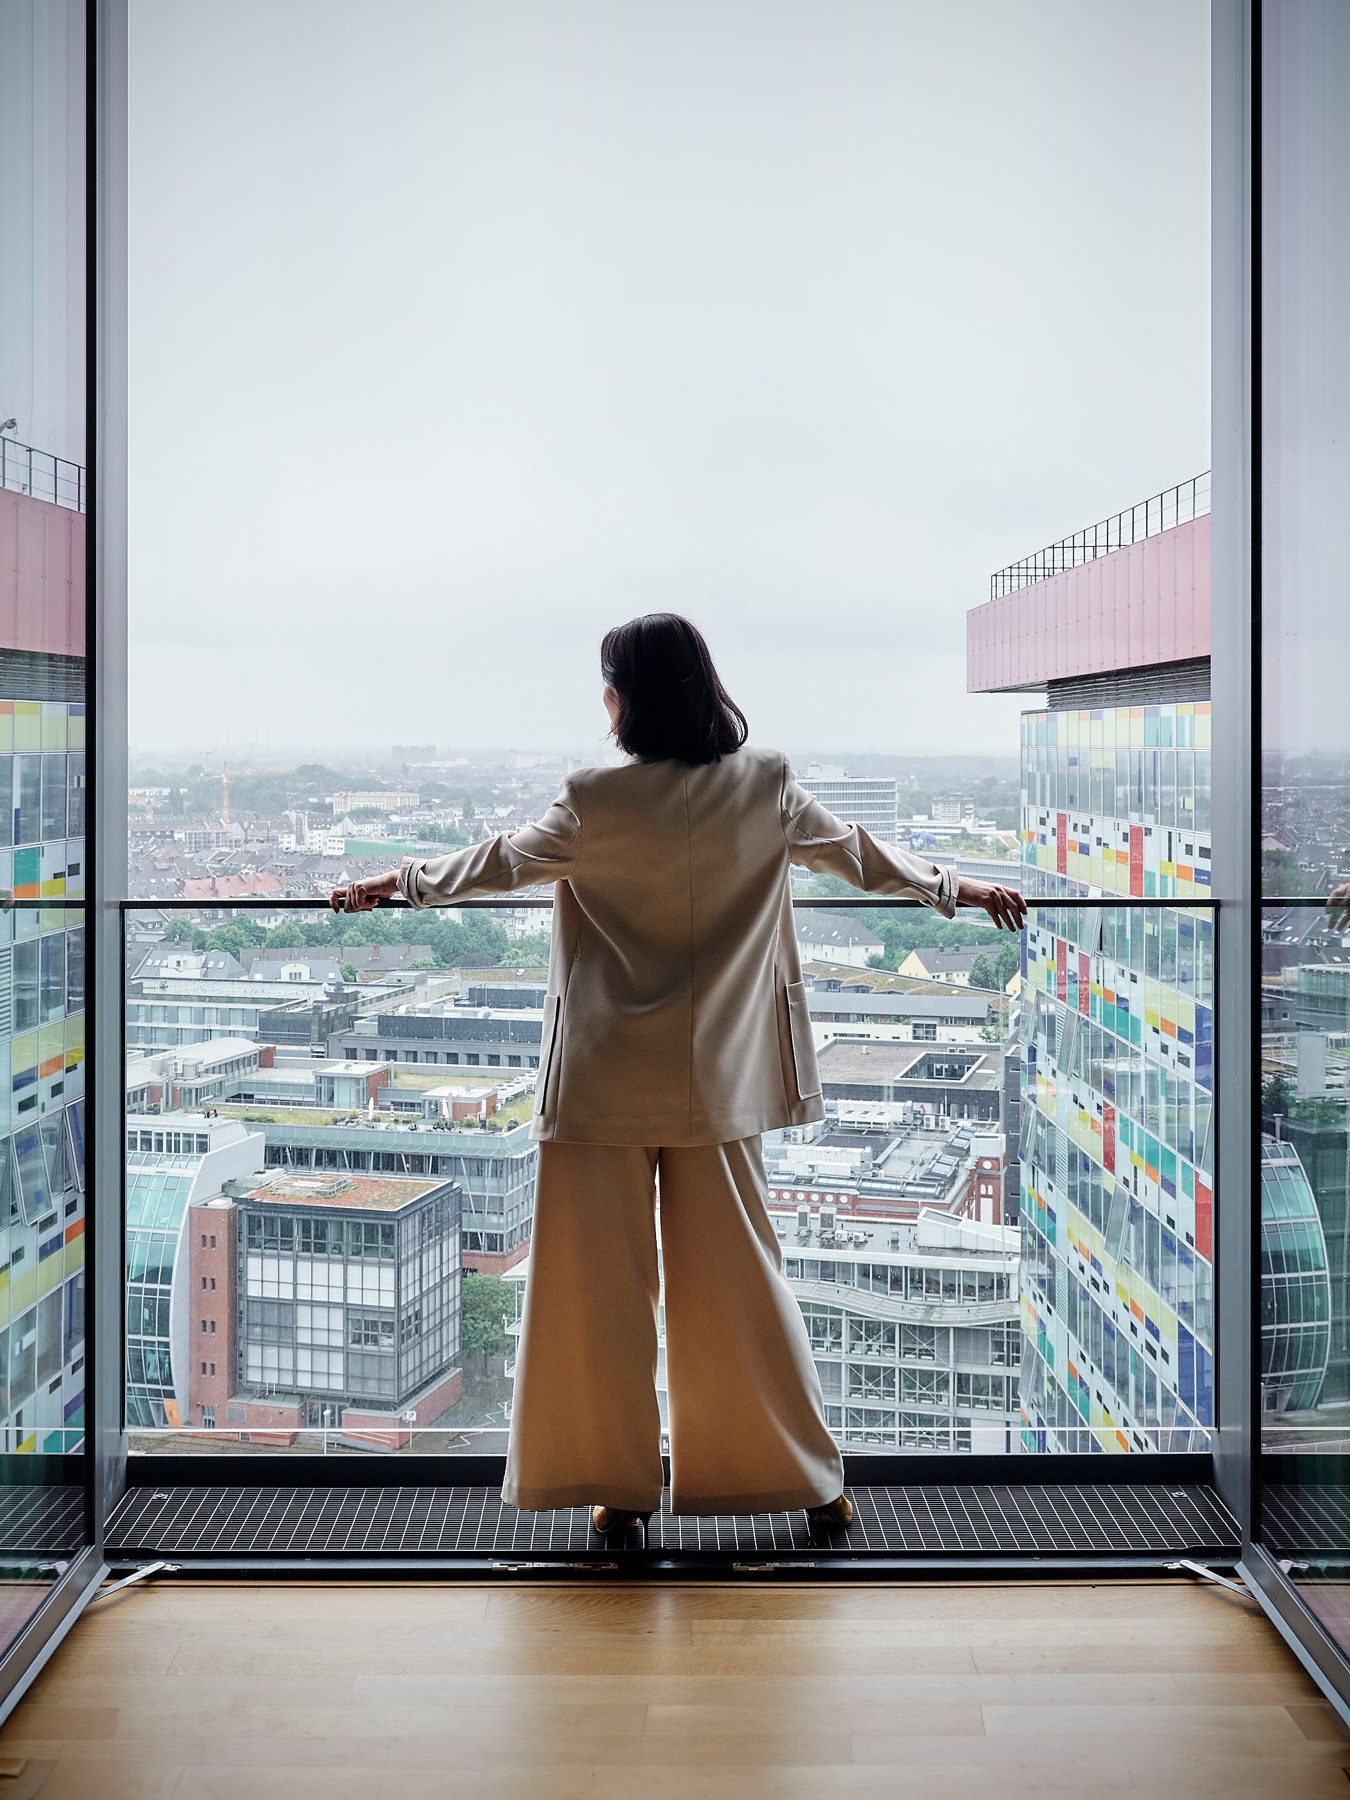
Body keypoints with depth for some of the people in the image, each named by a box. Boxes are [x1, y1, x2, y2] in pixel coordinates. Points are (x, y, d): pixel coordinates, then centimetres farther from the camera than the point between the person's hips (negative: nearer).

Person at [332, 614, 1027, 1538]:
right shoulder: (767, 786, -3)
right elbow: (860, 856, 9)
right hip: (716, 1078, 3)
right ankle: (807, 1478, 20)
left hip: (606, 1079, -3)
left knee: (598, 1280, 9)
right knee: (735, 1276, 12)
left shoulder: (596, 803, -10)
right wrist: (959, 888, 24)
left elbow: (500, 863, 3)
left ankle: (618, 1485, 16)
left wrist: (400, 881, 20)